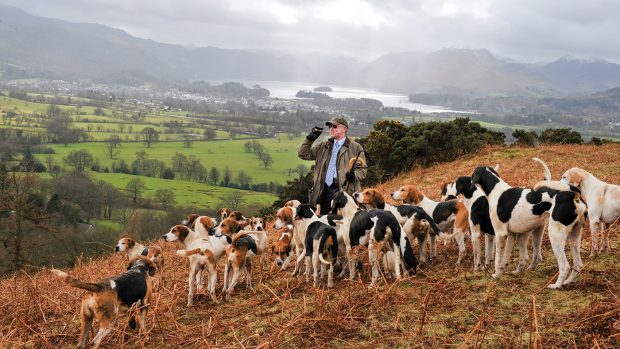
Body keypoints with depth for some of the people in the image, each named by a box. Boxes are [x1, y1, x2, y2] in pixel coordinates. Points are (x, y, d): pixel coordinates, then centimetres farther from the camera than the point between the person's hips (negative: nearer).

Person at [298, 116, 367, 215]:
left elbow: (362, 170, 2)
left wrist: (353, 175, -18)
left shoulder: (355, 148, 5)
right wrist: (310, 139, 6)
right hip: (325, 191, 5)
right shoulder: (323, 146, 18)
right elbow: (304, 154, 17)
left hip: (345, 191, -4)